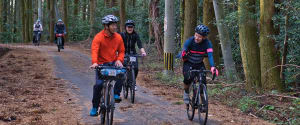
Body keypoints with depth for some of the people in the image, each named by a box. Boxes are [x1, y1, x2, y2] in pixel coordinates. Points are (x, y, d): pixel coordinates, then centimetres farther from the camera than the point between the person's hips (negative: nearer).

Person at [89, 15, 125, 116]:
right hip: (101, 64, -3)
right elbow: (94, 50, -24)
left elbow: (121, 51, 6)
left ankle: (116, 94, -10)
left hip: (113, 63, 3)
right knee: (98, 84, -13)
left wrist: (119, 60, -15)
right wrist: (94, 62, -41)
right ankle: (95, 107, 7)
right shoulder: (99, 37, -13)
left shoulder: (118, 37, 0)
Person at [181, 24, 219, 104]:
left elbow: (210, 55, -30)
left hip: (199, 64, 2)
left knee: (203, 82, -16)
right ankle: (186, 93, 2)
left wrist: (212, 67, -47)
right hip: (188, 63, -1)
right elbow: (183, 51, -30)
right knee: (188, 78, -28)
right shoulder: (189, 41, -22)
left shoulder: (207, 43, -20)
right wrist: (183, 56, -55)